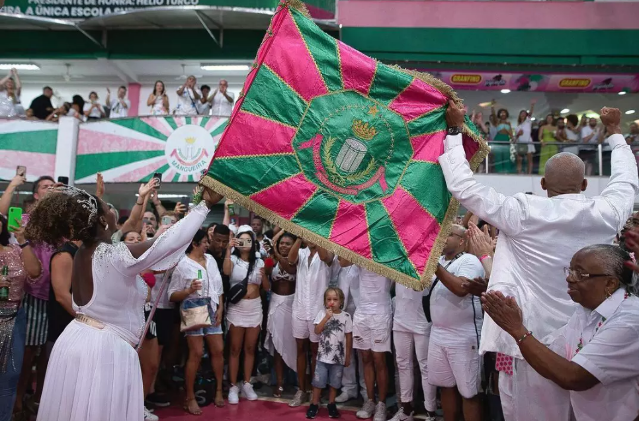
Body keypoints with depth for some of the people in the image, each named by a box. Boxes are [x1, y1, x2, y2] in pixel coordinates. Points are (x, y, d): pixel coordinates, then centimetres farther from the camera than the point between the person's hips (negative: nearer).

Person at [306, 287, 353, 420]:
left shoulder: (346, 316, -4)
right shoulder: (322, 313, -5)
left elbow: (349, 337, 1)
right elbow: (317, 331, -14)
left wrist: (348, 356, 3)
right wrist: (327, 317, -22)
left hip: (339, 356, 1)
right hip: (323, 355, -1)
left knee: (334, 382, 11)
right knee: (318, 381, 3)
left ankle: (331, 404, 27)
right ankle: (314, 404, 18)